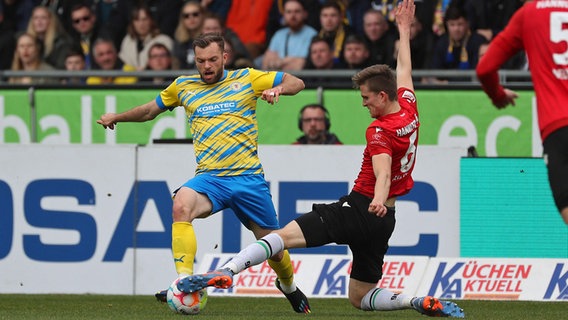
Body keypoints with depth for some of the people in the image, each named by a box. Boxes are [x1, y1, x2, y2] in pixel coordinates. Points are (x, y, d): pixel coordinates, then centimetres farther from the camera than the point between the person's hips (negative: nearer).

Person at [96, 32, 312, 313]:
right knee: (181, 205, -34)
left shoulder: (246, 79, 7)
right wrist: (116, 117, 30)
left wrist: (278, 89, -11)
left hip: (248, 176, -1)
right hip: (209, 177, 1)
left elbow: (296, 83, 9)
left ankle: (288, 285, 42)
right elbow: (150, 110, 31)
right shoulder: (183, 86, 13)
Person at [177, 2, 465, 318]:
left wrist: (378, 199, -50)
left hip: (359, 208, -8)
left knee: (284, 235, -18)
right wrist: (404, 29, 38)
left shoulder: (380, 132, -14)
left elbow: (383, 173, -31)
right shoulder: (409, 108, 7)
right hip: (385, 221, 8)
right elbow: (404, 69, 25)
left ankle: (226, 272, -35)